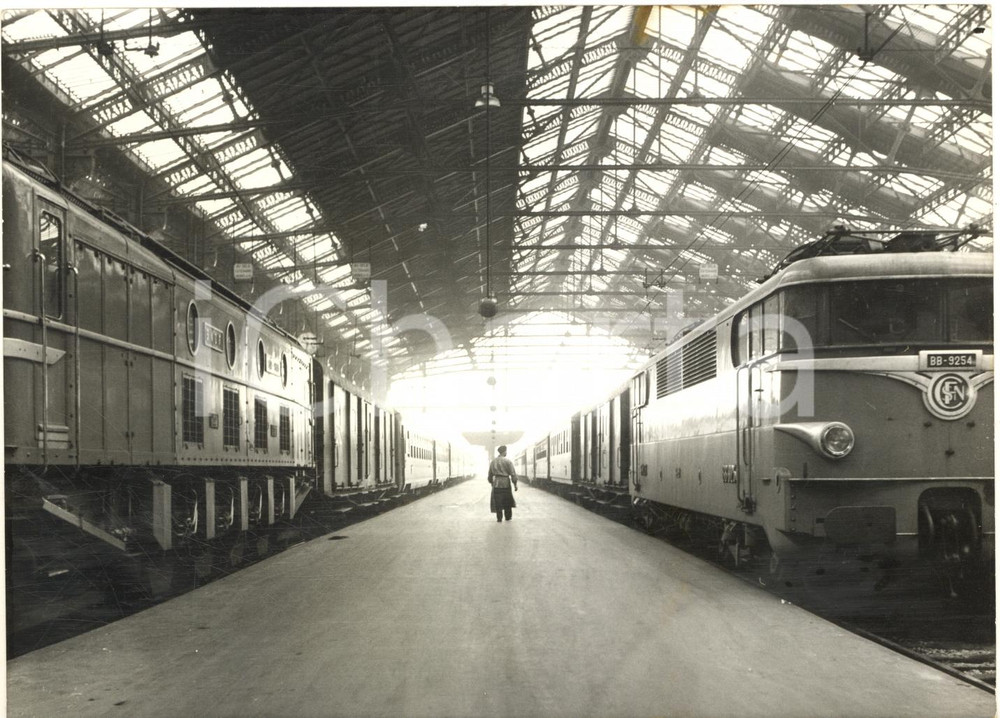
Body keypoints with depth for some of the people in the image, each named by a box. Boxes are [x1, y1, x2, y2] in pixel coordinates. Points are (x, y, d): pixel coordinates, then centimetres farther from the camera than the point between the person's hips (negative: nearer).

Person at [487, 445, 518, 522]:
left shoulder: (493, 462, 7)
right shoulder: (508, 461, -8)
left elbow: (490, 475, 13)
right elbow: (513, 474, -10)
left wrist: (491, 482, 26)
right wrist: (515, 484, -2)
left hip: (496, 483, 3)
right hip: (506, 483, -3)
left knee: (497, 502, 6)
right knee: (507, 501, 12)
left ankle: (499, 518, 5)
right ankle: (508, 517, 19)